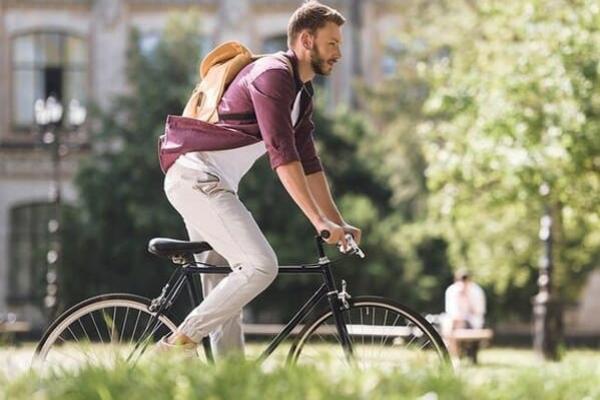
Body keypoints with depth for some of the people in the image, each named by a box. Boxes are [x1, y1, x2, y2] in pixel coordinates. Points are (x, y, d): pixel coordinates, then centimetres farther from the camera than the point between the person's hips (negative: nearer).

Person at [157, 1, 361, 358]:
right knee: (261, 266, -20)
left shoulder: (302, 93, 17)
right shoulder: (272, 74, -15)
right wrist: (319, 221, -26)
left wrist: (338, 223, 13)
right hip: (197, 179, -11)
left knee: (225, 294, 8)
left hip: (211, 185, 11)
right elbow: (282, 154, -23)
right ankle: (181, 341, -16)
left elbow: (309, 163, 19)